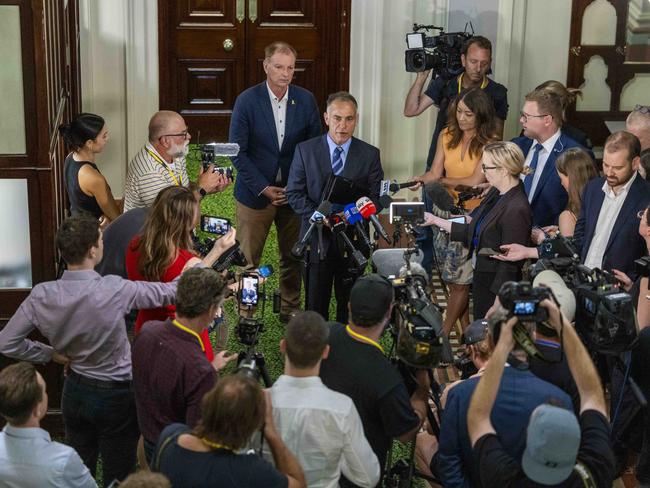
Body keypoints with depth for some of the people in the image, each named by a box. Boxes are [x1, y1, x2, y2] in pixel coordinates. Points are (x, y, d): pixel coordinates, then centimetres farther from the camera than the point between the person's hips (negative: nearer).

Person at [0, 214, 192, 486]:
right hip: (115, 397, -4)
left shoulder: (41, 296, -16)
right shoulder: (113, 290, -27)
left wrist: (52, 354, 1)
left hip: (74, 391, 4)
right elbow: (169, 293, -14)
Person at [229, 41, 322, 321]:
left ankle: (291, 309, 28)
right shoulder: (247, 101, -10)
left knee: (293, 256, 12)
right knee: (248, 258, 4)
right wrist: (264, 188, -13)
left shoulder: (306, 100, -1)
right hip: (256, 192, -2)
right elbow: (238, 152, -9)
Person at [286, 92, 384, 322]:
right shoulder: (305, 150, -1)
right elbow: (294, 194, -2)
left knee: (349, 303, 11)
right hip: (317, 239, 0)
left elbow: (377, 197, 2)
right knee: (315, 305, 8)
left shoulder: (370, 154, 1)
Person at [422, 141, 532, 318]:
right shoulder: (496, 194, 5)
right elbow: (472, 232, 14)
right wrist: (435, 220, 16)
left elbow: (510, 262, -22)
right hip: (480, 275, 9)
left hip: (497, 283, -9)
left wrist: (498, 303, -20)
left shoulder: (517, 210, -23)